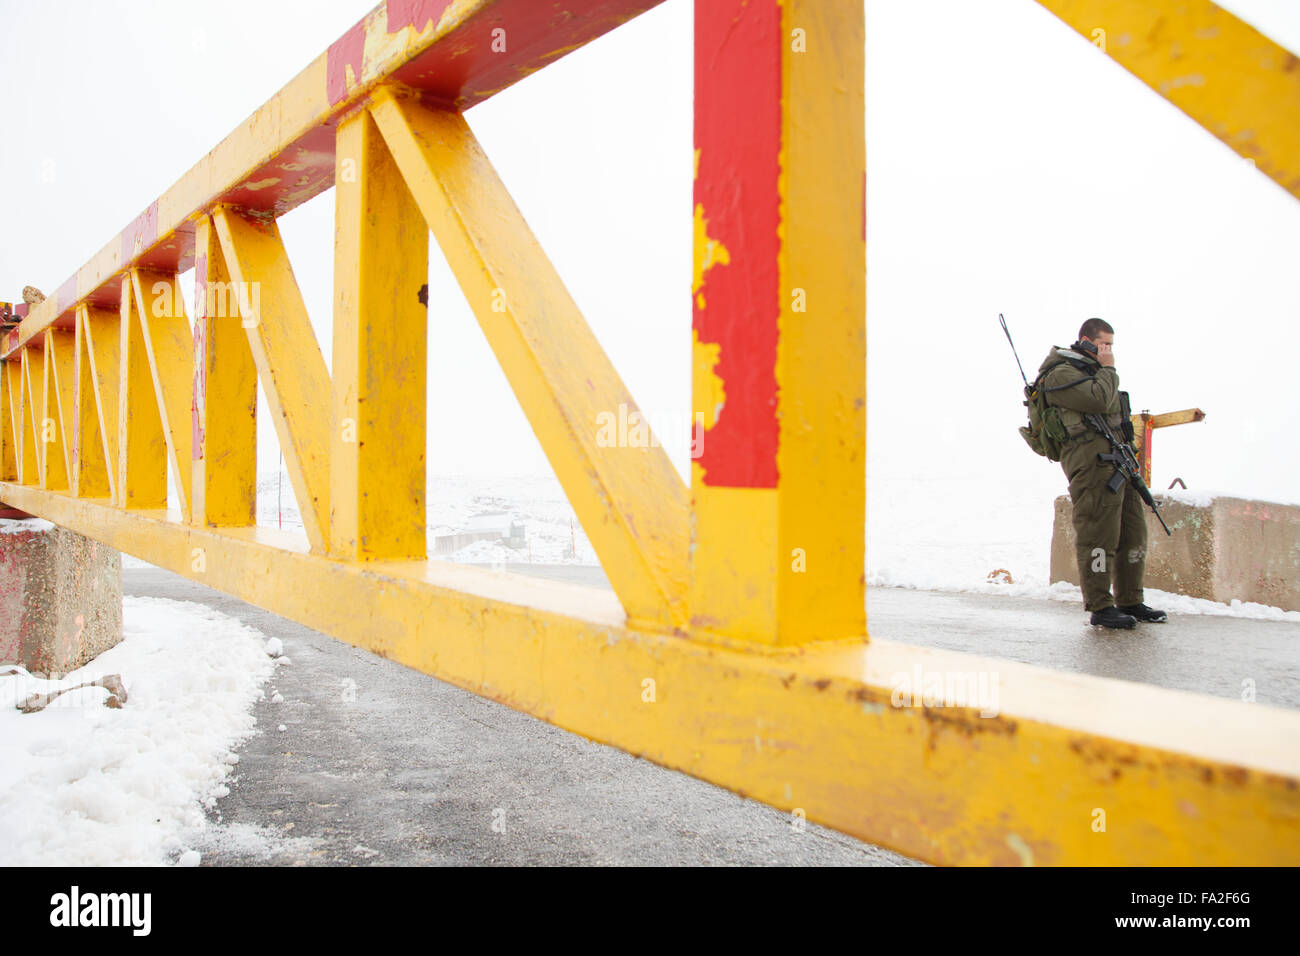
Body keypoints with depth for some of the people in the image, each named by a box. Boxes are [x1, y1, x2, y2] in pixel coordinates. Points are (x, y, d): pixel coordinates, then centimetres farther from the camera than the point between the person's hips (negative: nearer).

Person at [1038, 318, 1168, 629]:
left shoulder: (1091, 369, 25)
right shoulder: (1061, 373, -6)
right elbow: (1099, 400, -22)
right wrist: (1107, 368, -5)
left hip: (1119, 463, 10)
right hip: (1092, 464, -10)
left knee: (1133, 532, 11)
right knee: (1098, 535, -8)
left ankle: (1130, 601, 19)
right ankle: (1100, 607, -1)